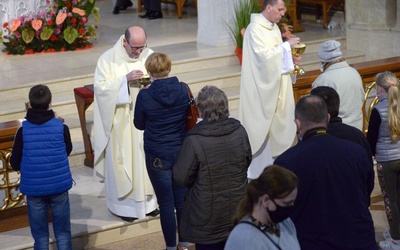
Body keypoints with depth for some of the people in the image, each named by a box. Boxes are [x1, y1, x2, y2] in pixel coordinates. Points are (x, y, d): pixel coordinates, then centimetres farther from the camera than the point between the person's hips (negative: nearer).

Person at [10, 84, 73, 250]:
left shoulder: (23, 131, -11)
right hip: (59, 186, 0)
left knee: (40, 235, 10)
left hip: (33, 188, 0)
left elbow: (15, 164, -5)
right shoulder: (61, 127, -10)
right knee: (63, 233, 11)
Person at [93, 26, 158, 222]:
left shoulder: (150, 56, 1)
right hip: (120, 121, -3)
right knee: (121, 160, 3)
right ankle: (122, 203, 14)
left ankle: (147, 199, 24)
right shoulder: (108, 59, -8)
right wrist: (125, 80, -25)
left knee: (145, 157, 11)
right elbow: (100, 87, -14)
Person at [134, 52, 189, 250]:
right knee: (183, 199, 15)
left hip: (158, 156, -3)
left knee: (166, 203, 7)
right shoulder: (183, 89, -8)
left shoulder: (145, 96, -16)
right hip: (182, 151, 3)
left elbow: (139, 124, 0)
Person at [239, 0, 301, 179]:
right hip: (261, 87, -8)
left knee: (275, 124, 11)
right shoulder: (255, 29, -16)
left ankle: (272, 162, 20)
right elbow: (264, 55, -24)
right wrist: (286, 45, -19)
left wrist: (291, 58, -1)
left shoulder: (274, 27, 11)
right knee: (260, 126, -3)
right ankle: (256, 169, 5)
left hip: (276, 86, 9)